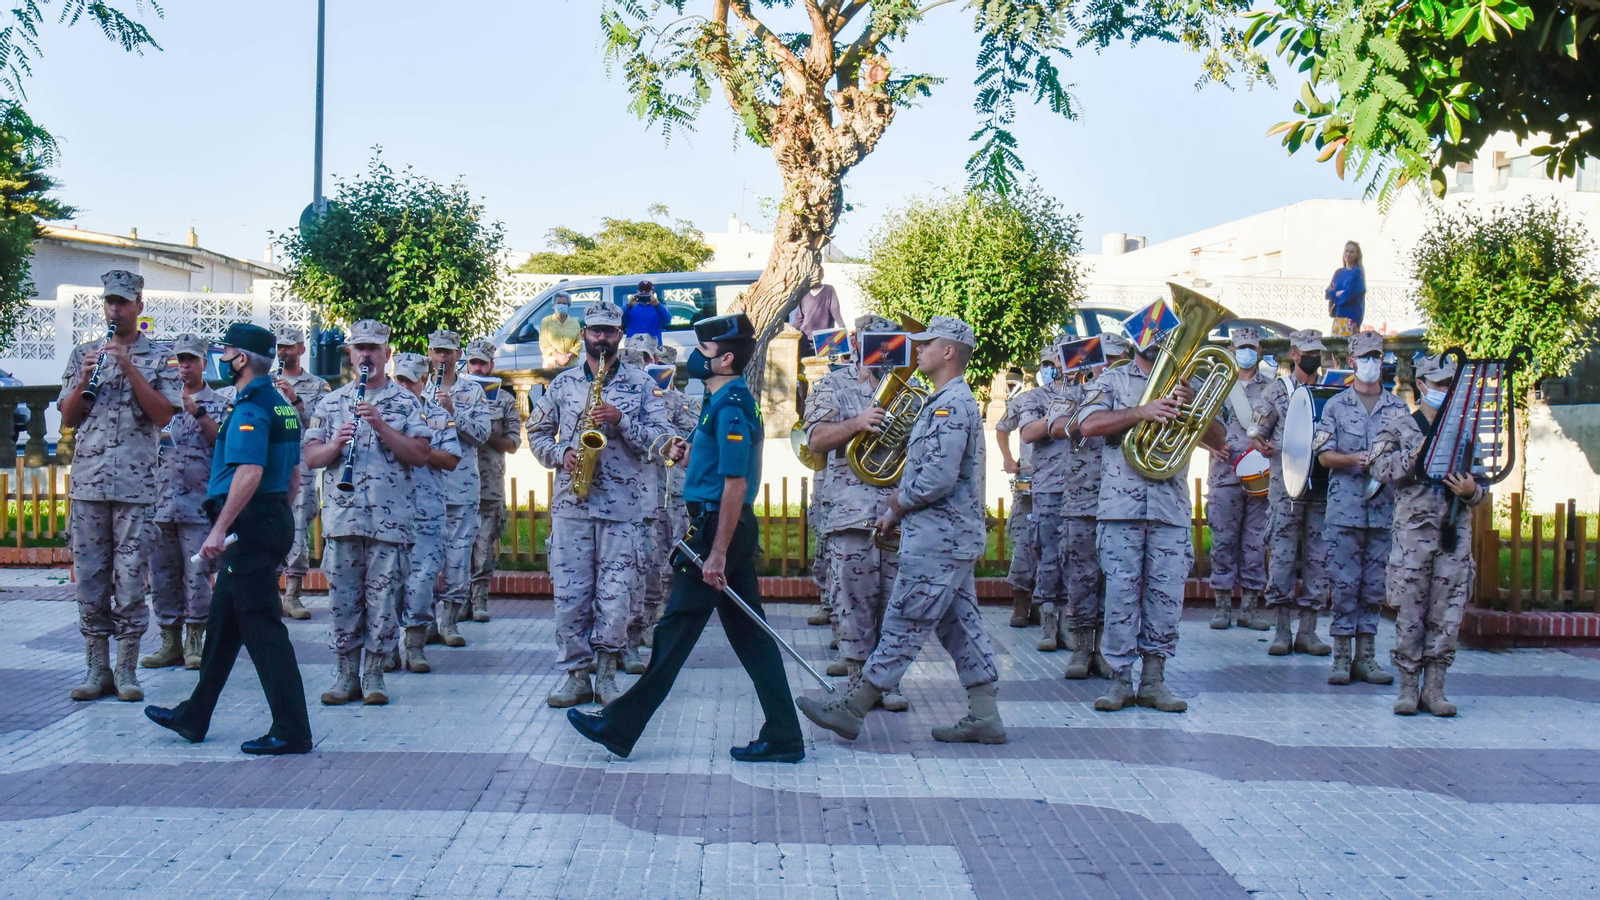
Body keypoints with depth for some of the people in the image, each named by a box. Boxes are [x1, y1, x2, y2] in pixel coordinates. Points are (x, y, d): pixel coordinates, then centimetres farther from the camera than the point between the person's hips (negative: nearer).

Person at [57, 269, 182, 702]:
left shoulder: (159, 357, 5)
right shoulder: (84, 354, 14)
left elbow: (163, 414, -7)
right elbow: (67, 419, 12)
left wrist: (129, 367, -12)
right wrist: (84, 380, -6)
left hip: (136, 484, -3)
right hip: (87, 482, 3)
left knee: (130, 579, -2)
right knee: (89, 578, 4)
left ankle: (127, 670, 6)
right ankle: (97, 669, 12)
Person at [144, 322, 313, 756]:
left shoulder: (250, 409, -15)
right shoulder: (281, 405, 16)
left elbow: (250, 472, -27)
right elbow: (293, 471, 20)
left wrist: (220, 529, -27)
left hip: (249, 524, -10)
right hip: (275, 520, 10)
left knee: (261, 625, -7)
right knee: (223, 622, 18)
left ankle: (292, 731, -6)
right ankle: (193, 717, 29)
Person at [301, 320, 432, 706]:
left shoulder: (405, 402, 6)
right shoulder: (331, 402, 14)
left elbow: (421, 454, -3)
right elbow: (310, 456, 10)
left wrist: (381, 426, -12)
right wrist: (335, 444, -10)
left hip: (390, 519, -2)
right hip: (341, 518, 2)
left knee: (383, 599, 0)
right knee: (342, 598, 4)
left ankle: (374, 675, 10)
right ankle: (346, 675, 13)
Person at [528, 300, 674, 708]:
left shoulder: (641, 384, 7)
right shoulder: (563, 383, 12)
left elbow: (661, 438, 0)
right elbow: (536, 431, 16)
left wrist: (621, 420, -14)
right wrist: (560, 454, -3)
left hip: (622, 507, -2)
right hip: (570, 504, 2)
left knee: (614, 595, -4)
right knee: (568, 593, 1)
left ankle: (606, 673, 11)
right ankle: (576, 675, 11)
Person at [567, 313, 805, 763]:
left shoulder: (730, 407, -15)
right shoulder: (726, 400, 16)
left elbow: (736, 483, -21)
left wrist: (716, 553, -22)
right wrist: (694, 450, 13)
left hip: (717, 526, -10)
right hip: (728, 526, 10)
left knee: (676, 631, -2)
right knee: (749, 633, 9)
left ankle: (619, 727, 6)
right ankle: (783, 737, 11)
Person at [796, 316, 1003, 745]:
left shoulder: (950, 405, -16)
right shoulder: (948, 402, 17)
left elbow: (938, 478, -25)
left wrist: (898, 503, -8)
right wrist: (897, 512, 12)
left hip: (936, 541, -11)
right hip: (954, 537, 11)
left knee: (902, 629, -3)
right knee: (962, 628, 11)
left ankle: (850, 709, 2)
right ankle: (984, 718, 13)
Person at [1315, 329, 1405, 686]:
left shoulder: (1398, 408, 11)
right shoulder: (1336, 406, 7)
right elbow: (1324, 455, 2)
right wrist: (1354, 459, -15)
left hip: (1385, 508, 2)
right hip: (1345, 506, -2)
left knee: (1375, 584, 5)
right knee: (1344, 583, -2)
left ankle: (1365, 656, 11)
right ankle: (1341, 656, 4)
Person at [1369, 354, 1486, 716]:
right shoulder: (1399, 427, 6)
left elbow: (1483, 487, 13)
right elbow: (1380, 467, -9)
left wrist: (1471, 491, -8)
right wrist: (1417, 455, -16)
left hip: (1456, 531, 3)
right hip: (1414, 529, -3)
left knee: (1447, 612, 2)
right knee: (1411, 611, -1)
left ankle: (1434, 688, 10)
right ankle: (1408, 687, 8)